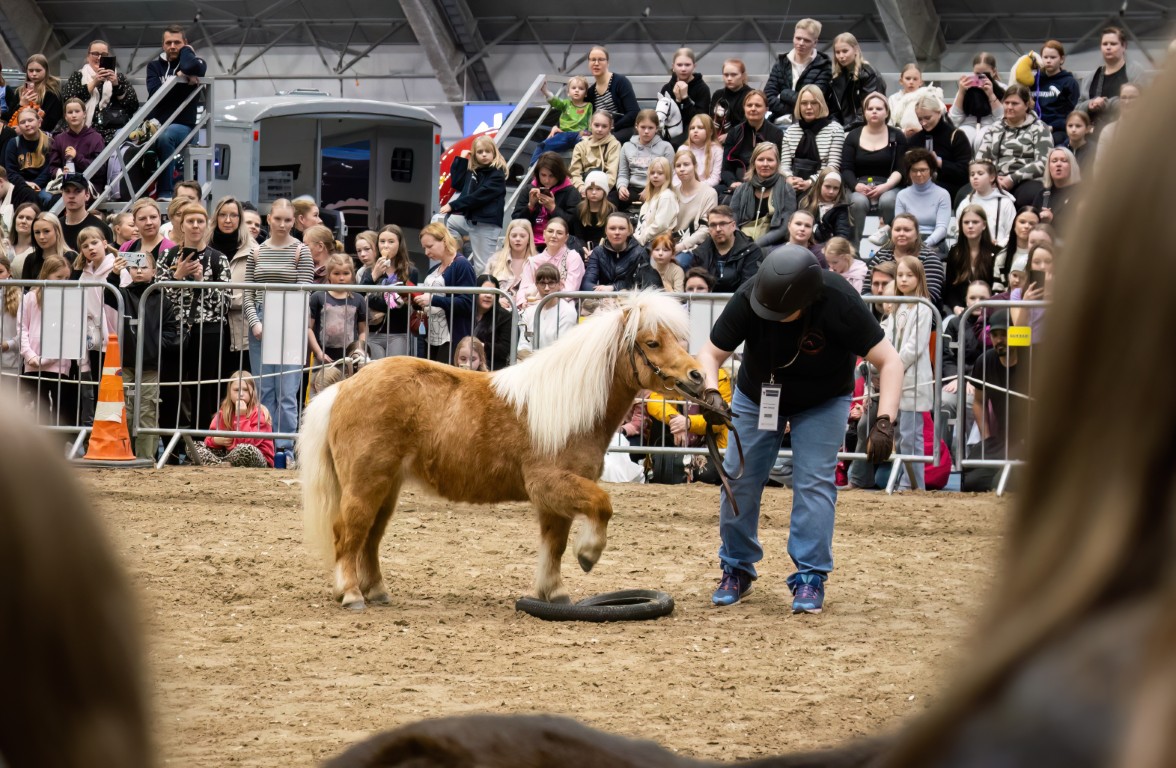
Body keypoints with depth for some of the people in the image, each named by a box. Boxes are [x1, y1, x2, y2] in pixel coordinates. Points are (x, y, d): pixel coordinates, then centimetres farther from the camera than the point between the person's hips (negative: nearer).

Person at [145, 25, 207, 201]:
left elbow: (191, 67, -18)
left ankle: (166, 192, -36)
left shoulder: (195, 62, 9)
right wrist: (180, 79, -6)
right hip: (157, 123, 3)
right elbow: (154, 91, -2)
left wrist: (186, 51, 1)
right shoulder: (155, 66, 17)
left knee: (165, 136, -37)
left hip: (183, 125, -3)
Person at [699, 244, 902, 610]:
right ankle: (737, 570, 20)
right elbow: (711, 353, -23)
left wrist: (884, 421, -45)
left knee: (814, 481, -13)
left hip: (823, 402, -2)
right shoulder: (747, 299, -31)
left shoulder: (840, 303, -35)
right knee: (739, 477, 3)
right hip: (757, 396, 2)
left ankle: (810, 578, -5)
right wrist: (711, 393, -45)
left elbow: (889, 360, -33)